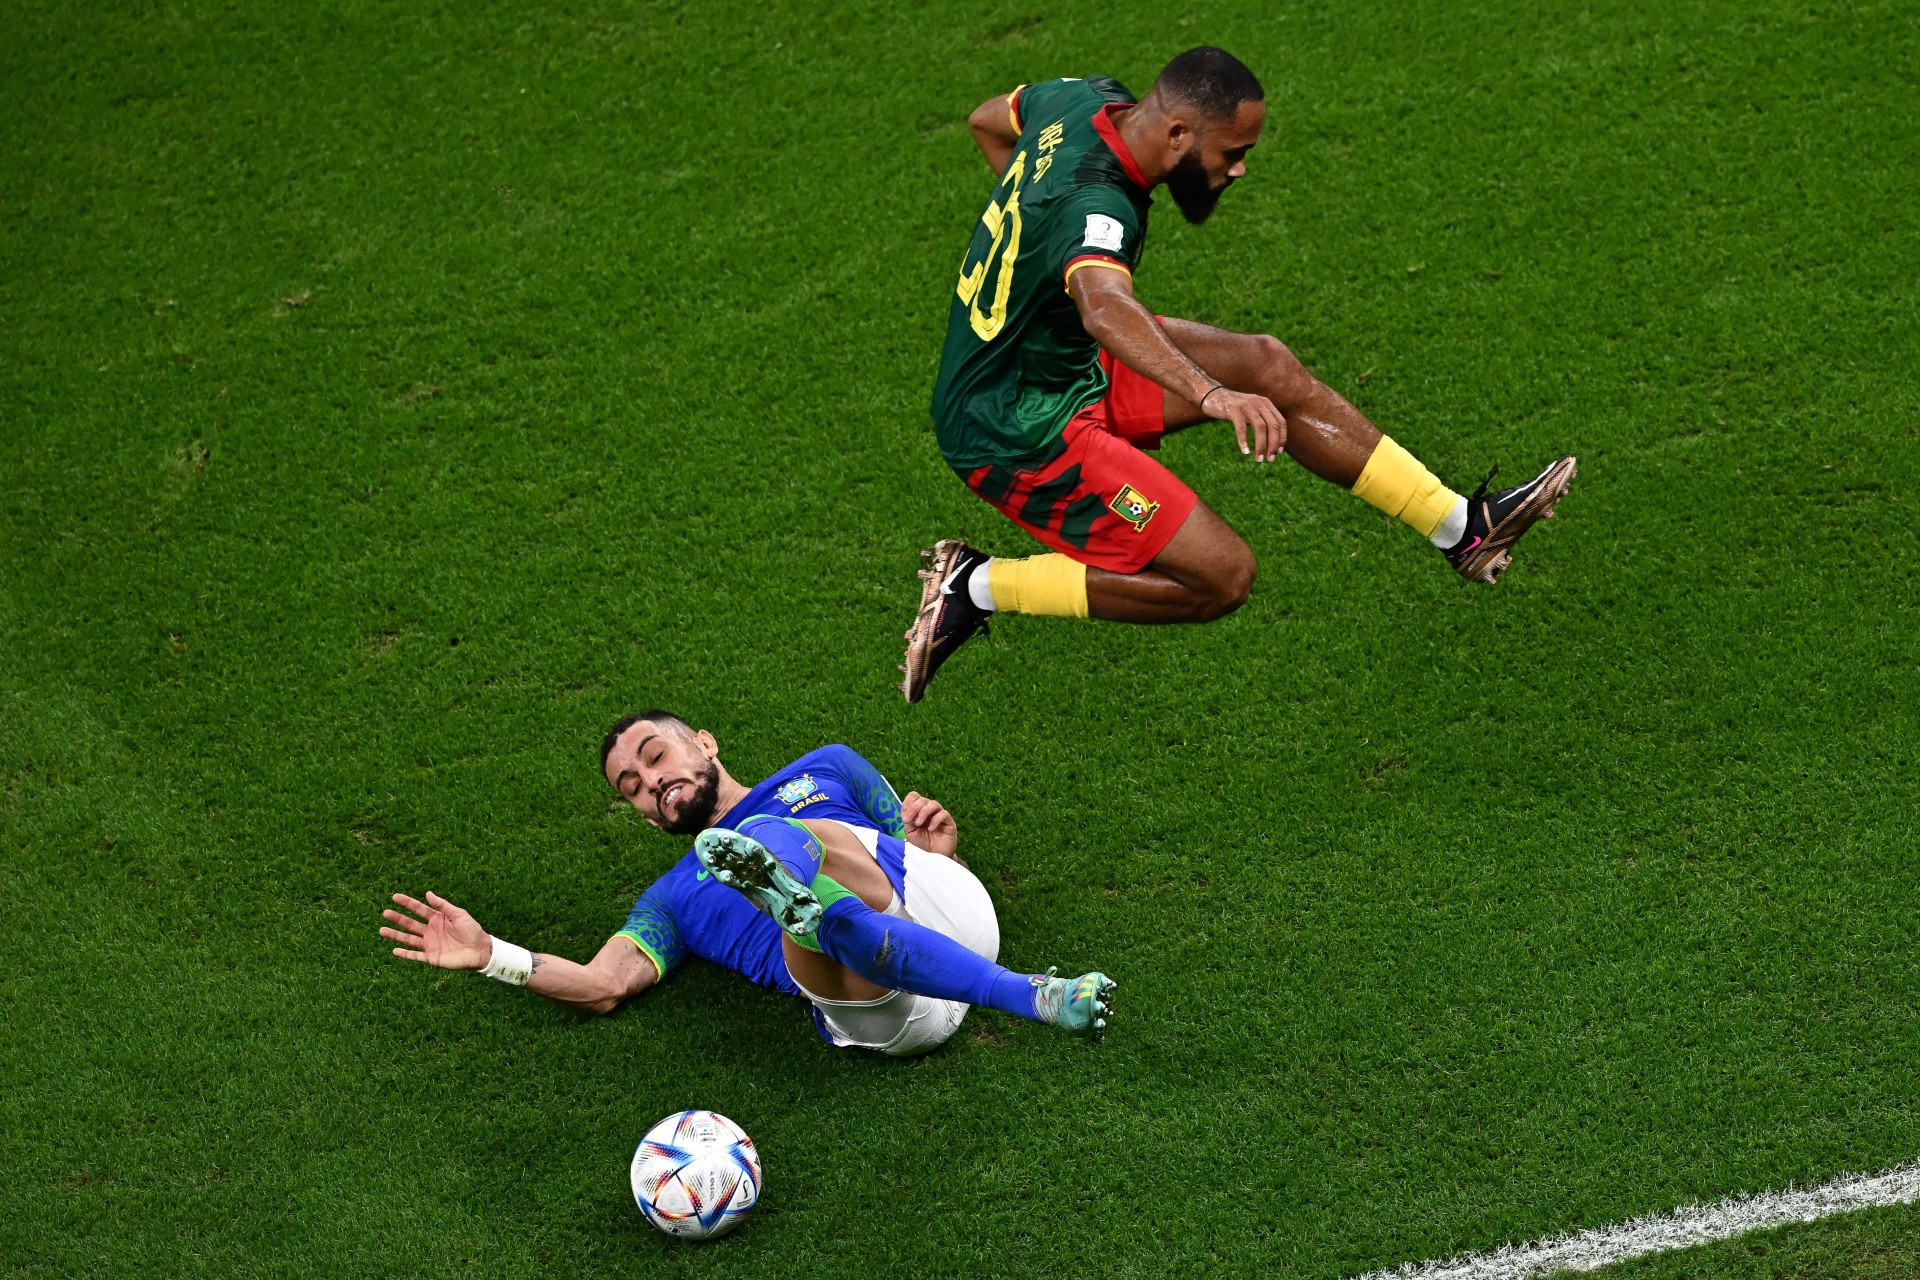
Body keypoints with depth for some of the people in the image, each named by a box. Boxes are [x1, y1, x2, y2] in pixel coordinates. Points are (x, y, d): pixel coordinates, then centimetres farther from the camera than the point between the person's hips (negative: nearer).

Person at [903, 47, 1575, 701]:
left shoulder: (1090, 99, -4)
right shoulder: (1095, 205, -33)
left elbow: (988, 121, 17)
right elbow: (1104, 309, -55)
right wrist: (1210, 393, -67)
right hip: (1017, 434, -10)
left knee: (1268, 365, 4)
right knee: (1221, 577, -10)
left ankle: (1462, 528, 12)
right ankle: (977, 588, -1)